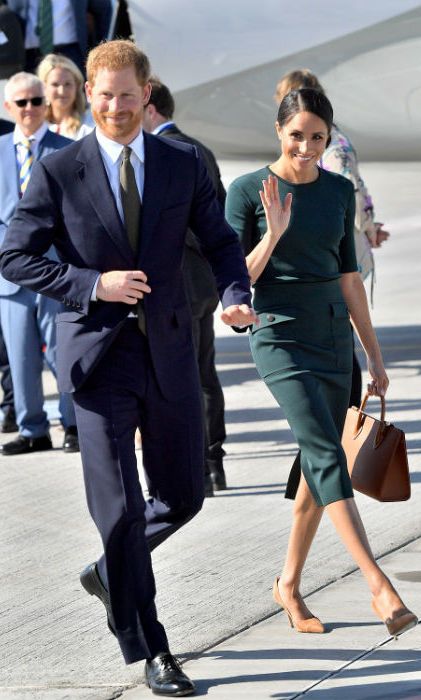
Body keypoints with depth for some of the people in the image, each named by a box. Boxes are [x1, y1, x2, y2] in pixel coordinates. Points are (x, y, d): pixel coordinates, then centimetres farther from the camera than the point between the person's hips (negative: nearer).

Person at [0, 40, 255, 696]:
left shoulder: (183, 164, 5)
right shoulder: (58, 173, -3)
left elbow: (220, 241, 10)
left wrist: (235, 296, -10)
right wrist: (91, 285, -15)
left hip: (169, 353, 3)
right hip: (100, 354, -3)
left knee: (183, 496, 10)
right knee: (121, 509, -4)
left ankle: (110, 572, 38)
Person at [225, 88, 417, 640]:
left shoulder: (339, 191, 8)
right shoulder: (249, 191, -5)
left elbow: (349, 277, 14)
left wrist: (375, 355, 15)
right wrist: (274, 234, -20)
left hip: (334, 334, 6)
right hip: (280, 336, -5)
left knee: (319, 462, 7)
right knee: (326, 453, -18)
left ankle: (289, 584, 21)